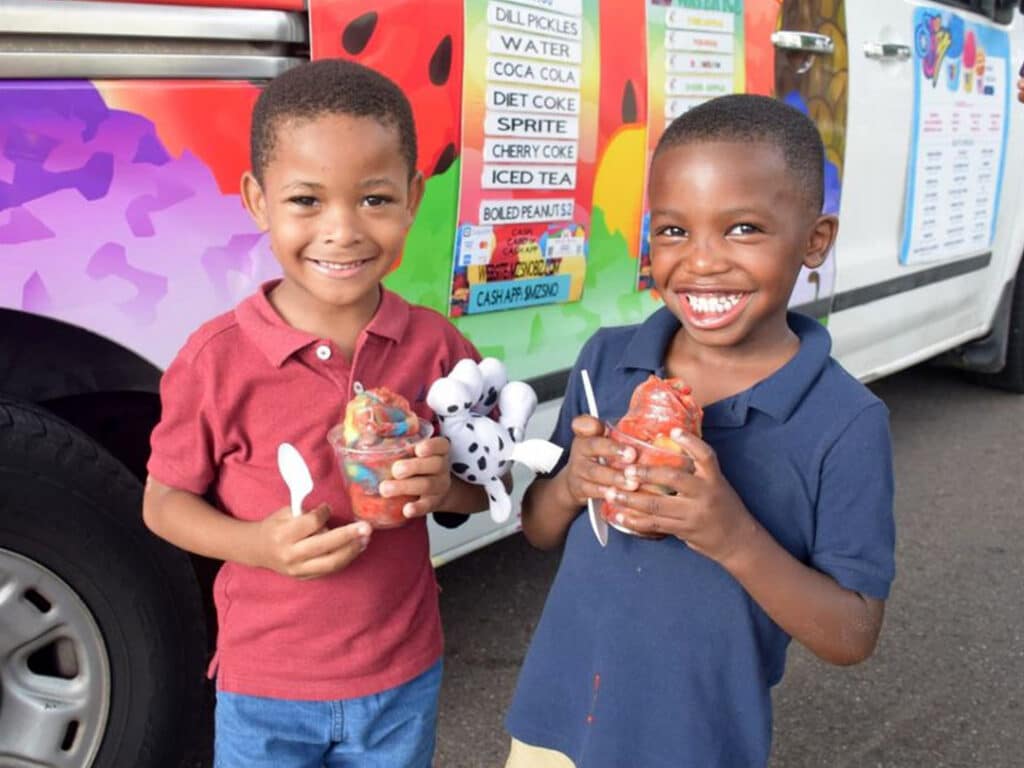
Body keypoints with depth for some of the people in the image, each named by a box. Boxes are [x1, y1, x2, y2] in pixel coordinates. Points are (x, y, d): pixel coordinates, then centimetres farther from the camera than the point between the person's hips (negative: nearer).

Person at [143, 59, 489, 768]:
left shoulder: (436, 345, -10)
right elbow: (164, 502, -5)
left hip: (405, 681, 2)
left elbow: (488, 486, 2)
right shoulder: (217, 359, -16)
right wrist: (257, 544, -23)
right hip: (264, 693, -2)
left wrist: (444, 485, -20)